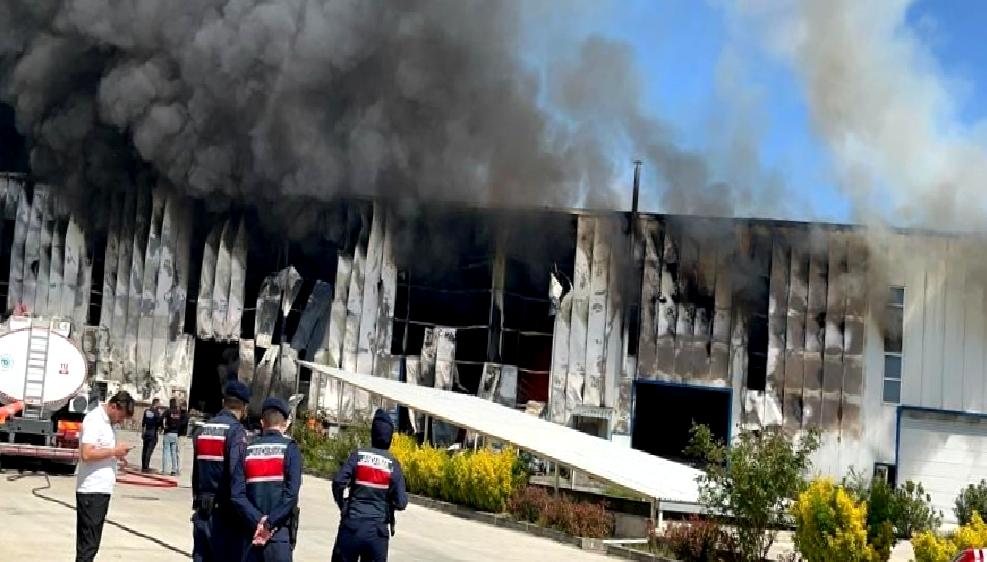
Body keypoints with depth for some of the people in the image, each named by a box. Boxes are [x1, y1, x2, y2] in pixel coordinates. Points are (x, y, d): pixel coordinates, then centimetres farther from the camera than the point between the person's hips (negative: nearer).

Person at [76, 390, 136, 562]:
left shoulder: (107, 421, 15)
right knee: (88, 543, -7)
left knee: (90, 542, 13)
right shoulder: (94, 420, -14)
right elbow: (86, 454, -23)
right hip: (92, 491, -9)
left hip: (102, 490, 9)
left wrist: (117, 453, 8)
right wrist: (114, 451, -16)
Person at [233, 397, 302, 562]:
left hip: (253, 531, 4)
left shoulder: (248, 450, 5)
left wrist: (257, 521, -7)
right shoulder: (289, 448, -4)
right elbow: (291, 492, -15)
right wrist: (269, 523, -11)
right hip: (280, 533, -4)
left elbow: (237, 494, -4)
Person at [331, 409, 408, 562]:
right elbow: (400, 503, -5)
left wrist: (342, 505, 8)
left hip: (352, 524, 0)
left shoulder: (358, 455, -2)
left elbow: (338, 482, -10)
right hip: (377, 529, 0)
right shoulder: (393, 464, -2)